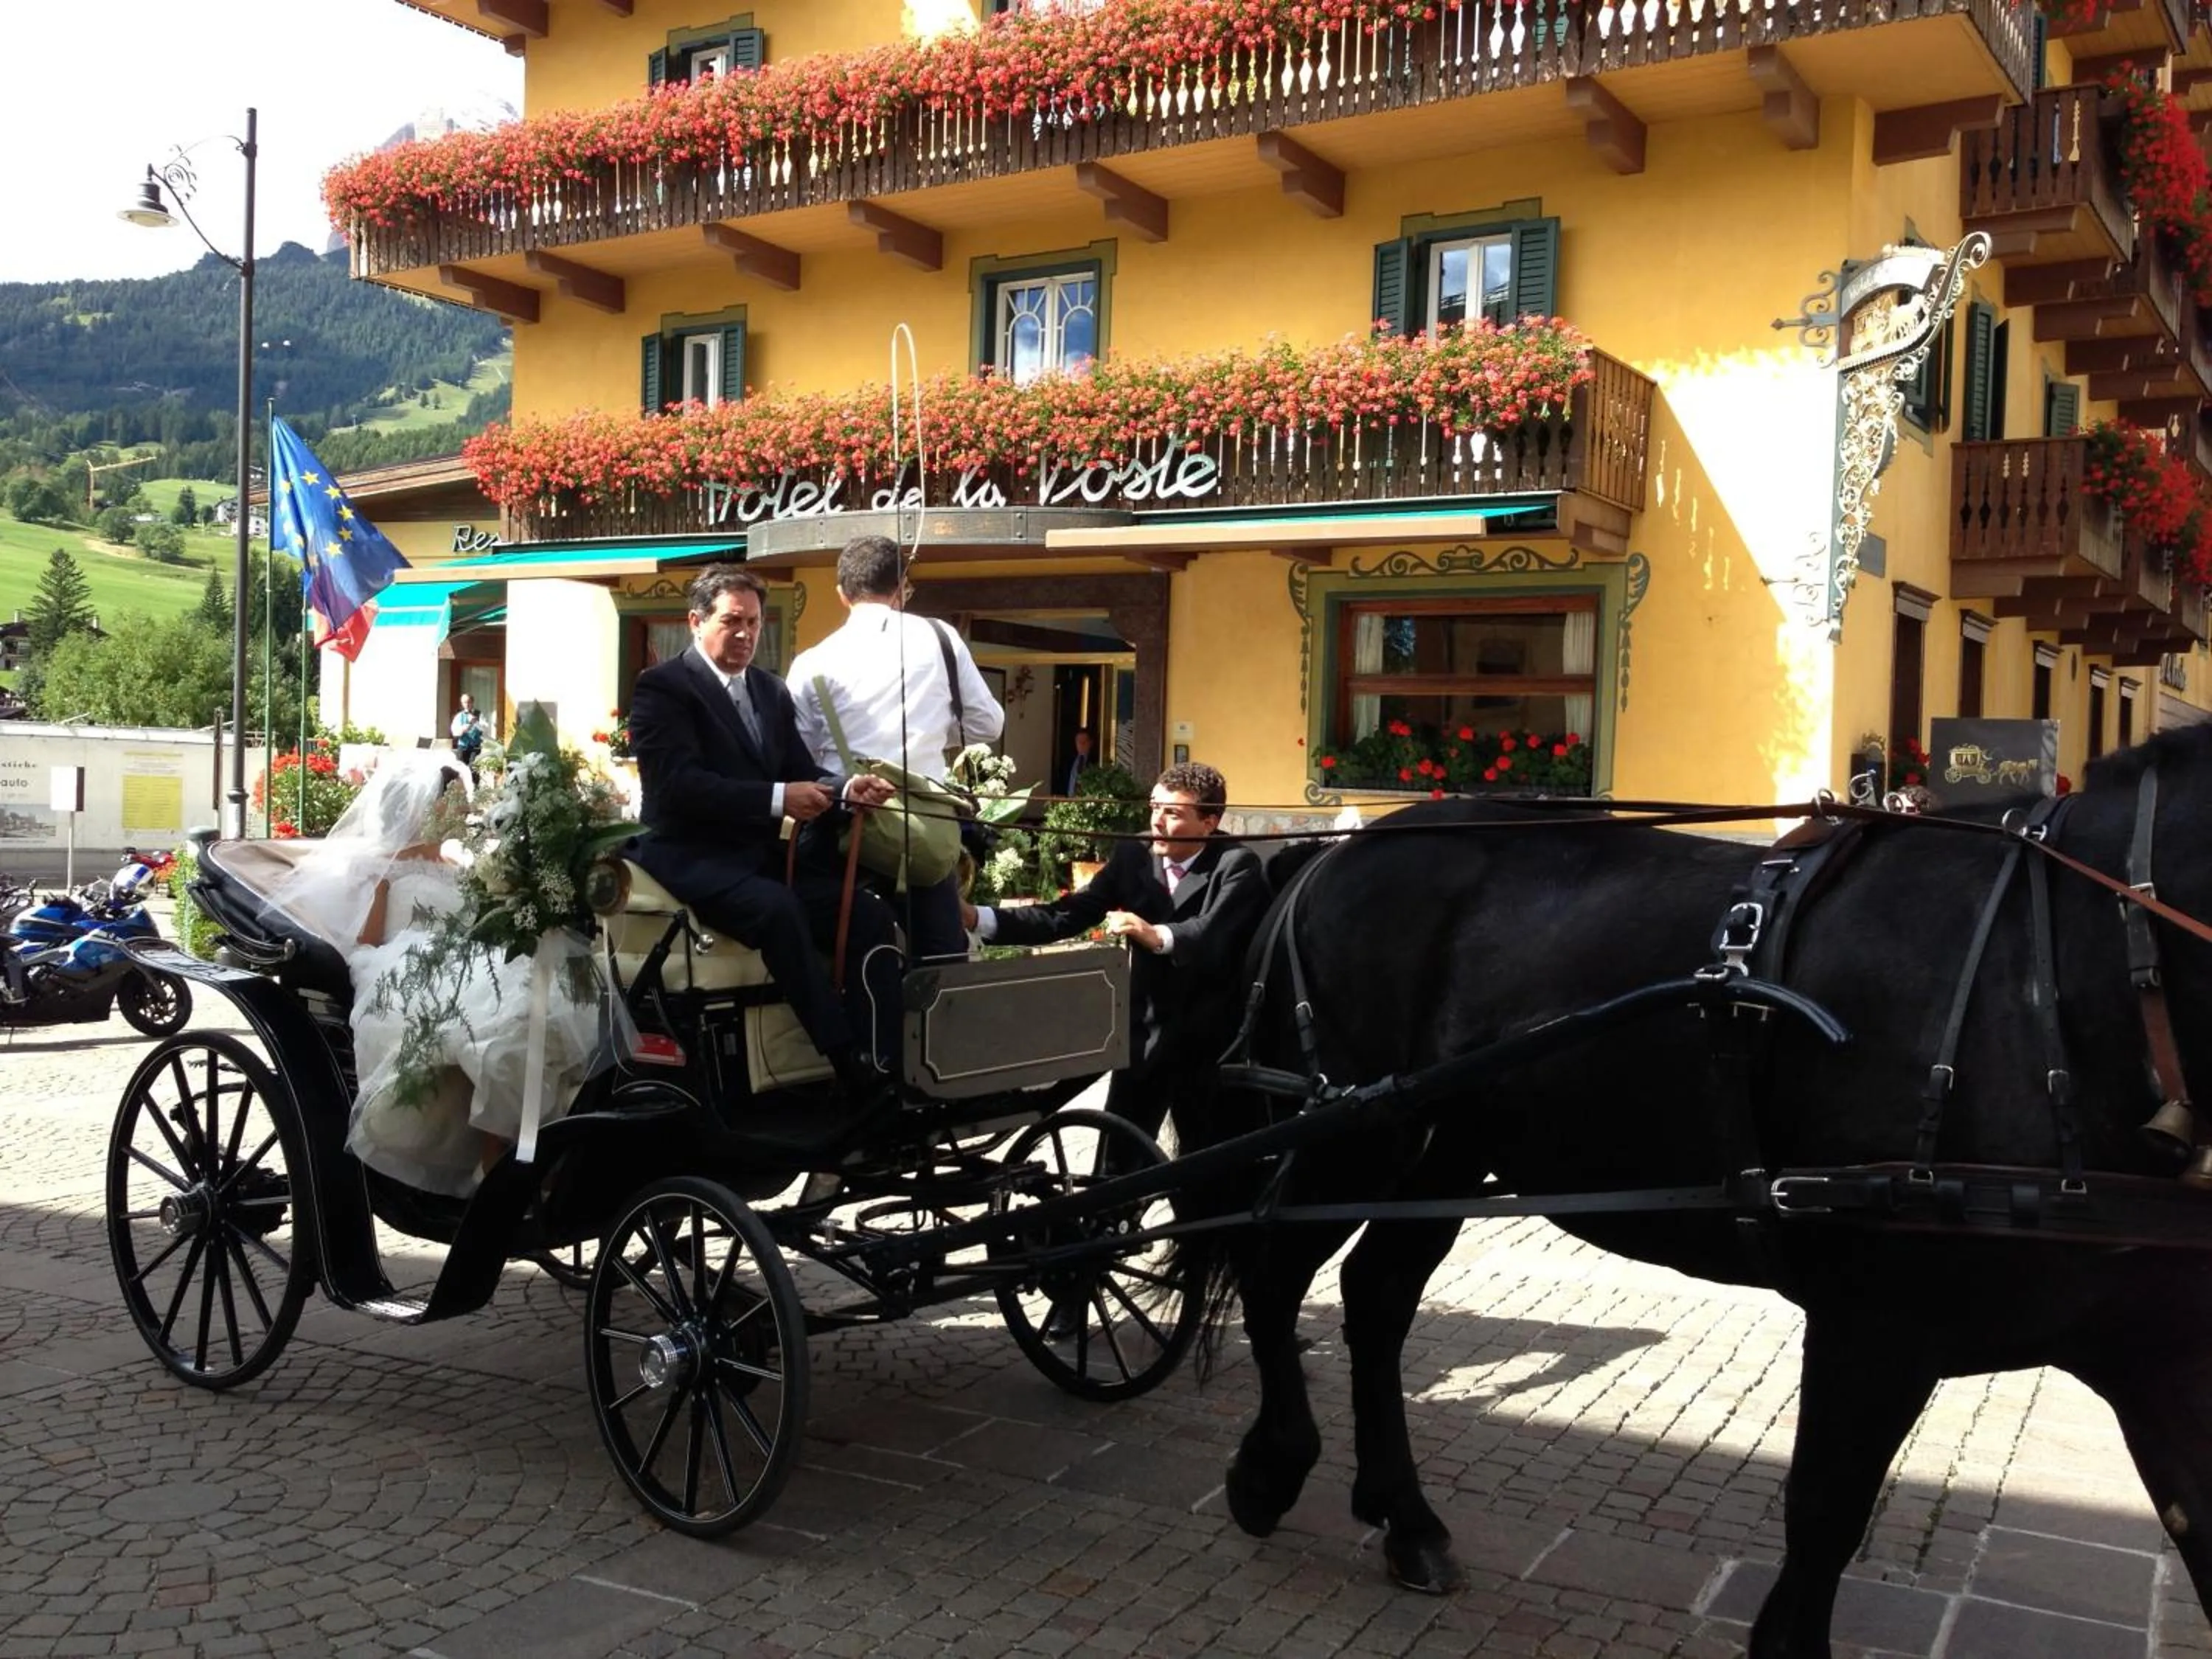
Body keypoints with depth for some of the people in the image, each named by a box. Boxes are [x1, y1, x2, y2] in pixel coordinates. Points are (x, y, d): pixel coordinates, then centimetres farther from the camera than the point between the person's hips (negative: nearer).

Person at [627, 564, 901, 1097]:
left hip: (761, 855, 7)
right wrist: (777, 799, -24)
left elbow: (801, 771, 13)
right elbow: (677, 782, -19)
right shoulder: (662, 686, -5)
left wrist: (847, 789, -10)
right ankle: (849, 1065, -32)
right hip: (691, 856, -7)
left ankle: (881, 1069, -21)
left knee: (869, 913, -15)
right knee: (777, 908, -36)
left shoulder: (771, 690, 18)